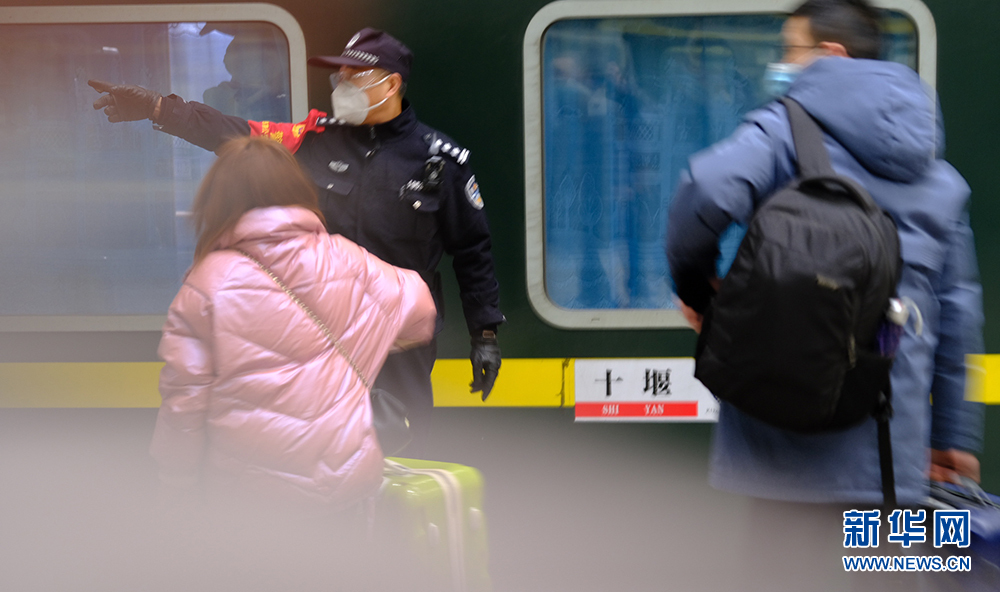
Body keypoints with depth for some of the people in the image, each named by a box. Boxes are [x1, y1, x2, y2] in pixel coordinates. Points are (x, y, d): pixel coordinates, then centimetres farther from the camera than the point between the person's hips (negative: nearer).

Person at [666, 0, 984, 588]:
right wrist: (953, 435, 23)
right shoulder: (939, 176, 16)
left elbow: (708, 192, -23)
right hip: (888, 438, 4)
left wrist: (697, 290, -4)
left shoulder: (787, 129, -2)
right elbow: (957, 313, 17)